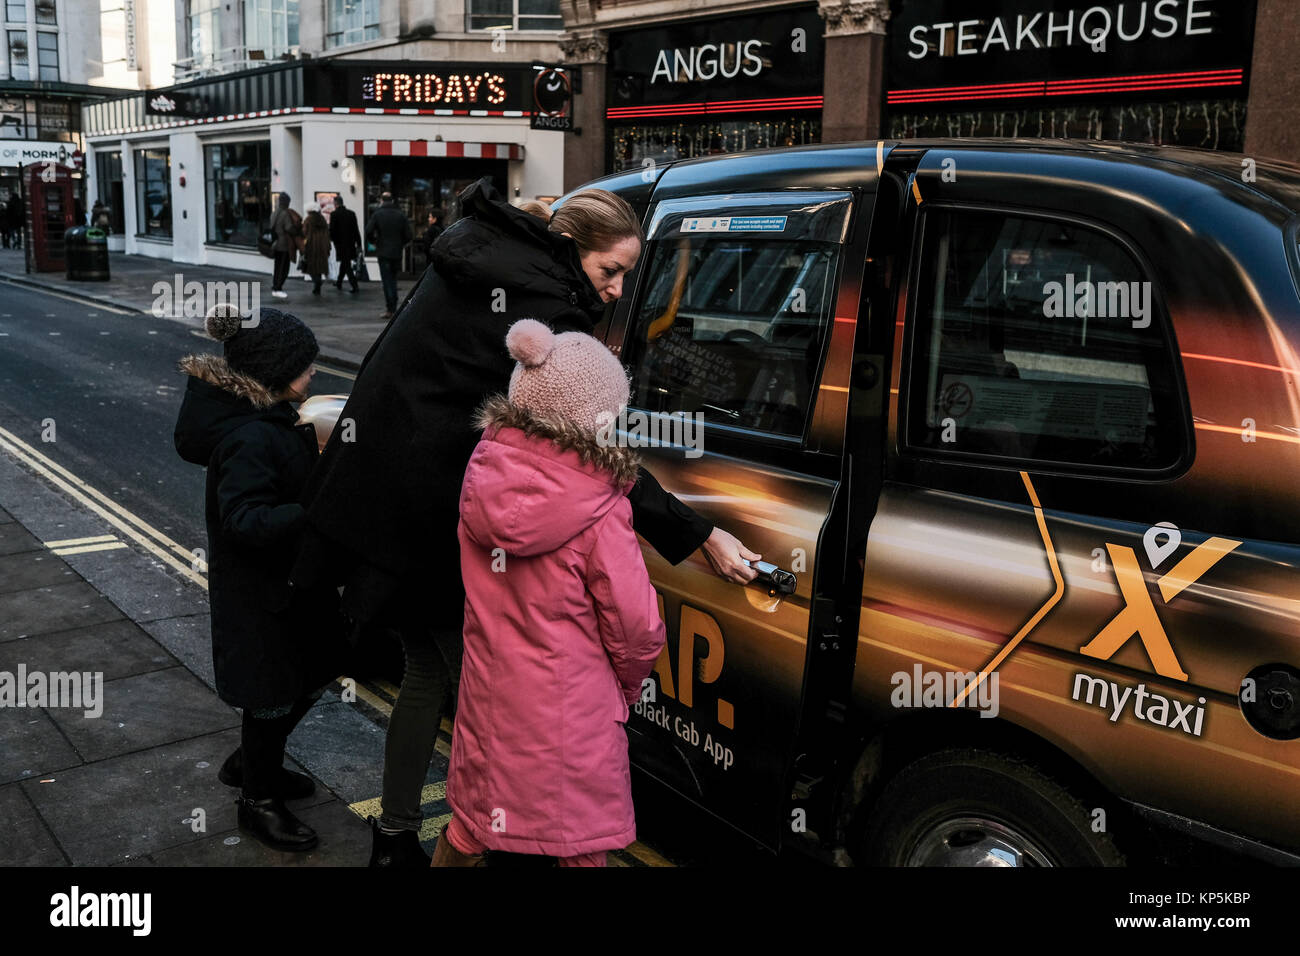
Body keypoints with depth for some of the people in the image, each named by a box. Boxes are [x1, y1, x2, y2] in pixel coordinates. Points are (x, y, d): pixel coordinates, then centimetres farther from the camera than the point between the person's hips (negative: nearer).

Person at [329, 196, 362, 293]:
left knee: (346, 264, -2)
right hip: (350, 243, 5)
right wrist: (358, 243, 8)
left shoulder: (334, 214, -10)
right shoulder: (351, 213, 3)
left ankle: (355, 286, -12)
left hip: (340, 244, -5)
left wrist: (331, 238, 10)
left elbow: (332, 230, -10)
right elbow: (356, 230, 4)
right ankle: (339, 284, 31)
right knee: (344, 264, 19)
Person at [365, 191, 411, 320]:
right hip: (397, 253, 4)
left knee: (387, 281, -2)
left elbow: (368, 231, -13)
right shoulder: (400, 215, 4)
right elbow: (408, 235, 1)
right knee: (393, 280, 15)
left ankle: (389, 310, -7)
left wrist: (374, 241, 5)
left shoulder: (377, 214, -5)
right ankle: (393, 308, 16)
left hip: (383, 252, -3)